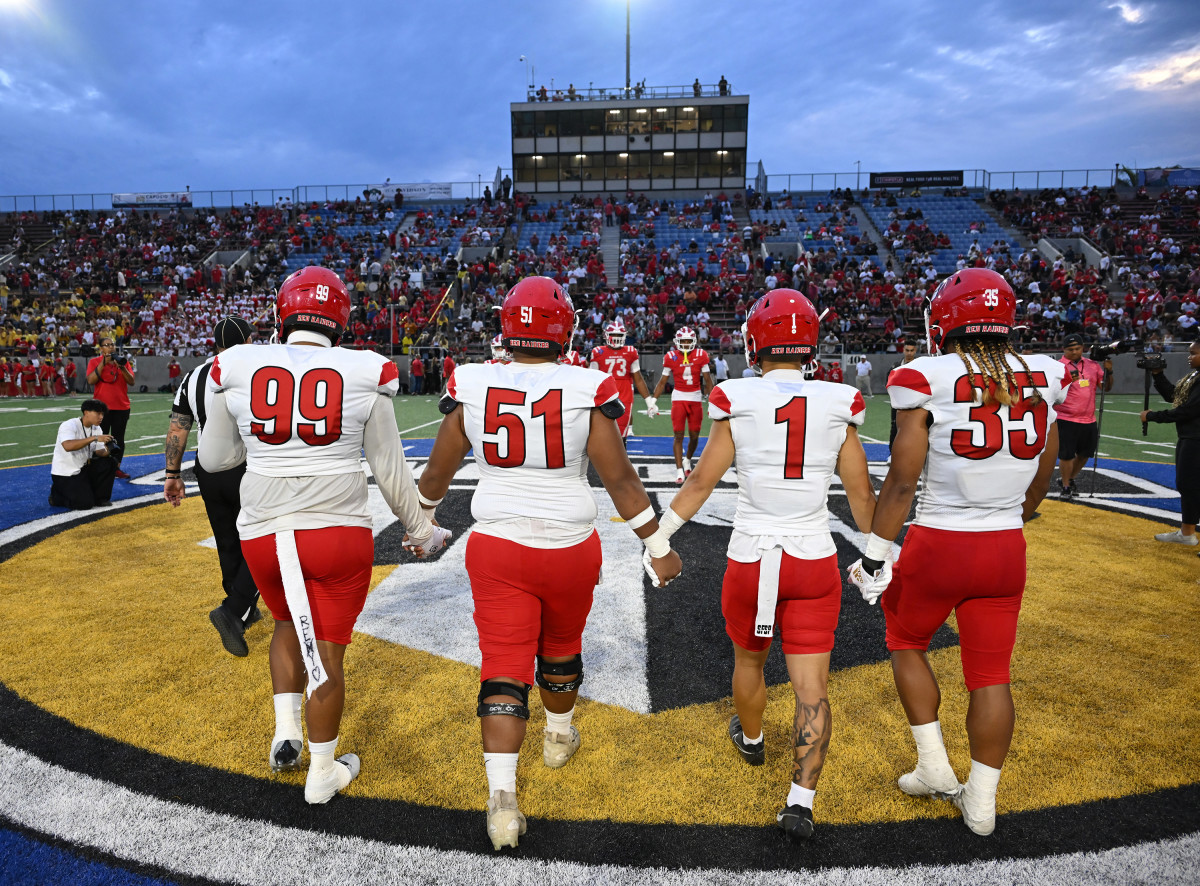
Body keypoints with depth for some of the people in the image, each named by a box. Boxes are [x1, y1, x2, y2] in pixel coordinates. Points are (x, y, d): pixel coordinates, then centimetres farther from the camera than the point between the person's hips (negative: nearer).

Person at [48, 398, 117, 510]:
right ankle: (56, 495, 11)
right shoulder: (69, 425, -19)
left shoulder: (97, 429, 4)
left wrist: (107, 451, -23)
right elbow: (68, 446, -38)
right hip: (65, 474, -7)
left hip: (84, 468, 7)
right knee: (85, 503, -18)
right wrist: (94, 438, -40)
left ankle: (100, 497, 3)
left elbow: (99, 451, 1)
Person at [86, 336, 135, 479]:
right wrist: (103, 363, -15)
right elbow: (91, 380, -13)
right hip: (102, 407, -3)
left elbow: (131, 381, 2)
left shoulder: (123, 360, 9)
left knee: (119, 439, 7)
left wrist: (122, 367, -12)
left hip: (122, 407, 3)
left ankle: (116, 468, 13)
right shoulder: (94, 361, 2)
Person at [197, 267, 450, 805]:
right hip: (339, 532, -2)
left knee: (289, 623, 30)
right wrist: (420, 529, 12)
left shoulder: (237, 371, -3)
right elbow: (390, 471, -1)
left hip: (263, 533, 2)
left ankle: (286, 730, 25)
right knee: (327, 651, 13)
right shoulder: (364, 375, -7)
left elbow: (211, 459, 8)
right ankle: (322, 772, 27)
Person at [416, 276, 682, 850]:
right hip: (569, 549, 0)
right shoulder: (587, 391, -13)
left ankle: (502, 797, 2)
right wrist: (658, 547, 2)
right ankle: (558, 736, 47)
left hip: (497, 547, 0)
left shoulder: (471, 388, -7)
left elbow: (437, 472, 4)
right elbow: (619, 479, -10)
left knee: (503, 667, 7)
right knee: (560, 647, 24)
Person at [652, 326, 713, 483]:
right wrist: (652, 400, 0)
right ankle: (679, 470, -2)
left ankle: (687, 460, 34)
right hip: (678, 398, -1)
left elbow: (707, 379, 4)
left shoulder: (701, 355, 0)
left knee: (694, 436, 7)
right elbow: (662, 382, 4)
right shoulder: (671, 357, -2)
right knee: (679, 436, -6)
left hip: (696, 399, 2)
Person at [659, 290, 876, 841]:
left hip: (751, 559, 0)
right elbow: (860, 492, 4)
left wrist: (657, 534, 9)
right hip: (815, 560, 1)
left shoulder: (736, 401, -9)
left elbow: (701, 482, -4)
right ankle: (801, 801, 6)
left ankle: (750, 739, 48)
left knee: (748, 659, 24)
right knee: (811, 684, 9)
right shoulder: (839, 404, -3)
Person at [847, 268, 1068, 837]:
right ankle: (981, 801, 26)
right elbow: (1040, 481, 10)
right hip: (1006, 550, 4)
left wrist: (874, 558, -6)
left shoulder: (928, 380, -13)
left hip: (938, 545, -4)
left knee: (907, 645, 21)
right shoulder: (1041, 379, 1)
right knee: (990, 673, 14)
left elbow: (902, 481, -14)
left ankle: (934, 767, 25)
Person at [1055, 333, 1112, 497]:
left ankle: (1069, 479, 36)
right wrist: (1068, 381, -29)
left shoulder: (1092, 365, 9)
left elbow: (1107, 387, 12)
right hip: (1066, 420, -5)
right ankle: (1065, 486, 15)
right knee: (1066, 455, -4)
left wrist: (1109, 371, -5)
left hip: (1089, 420, 5)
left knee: (1085, 453, 15)